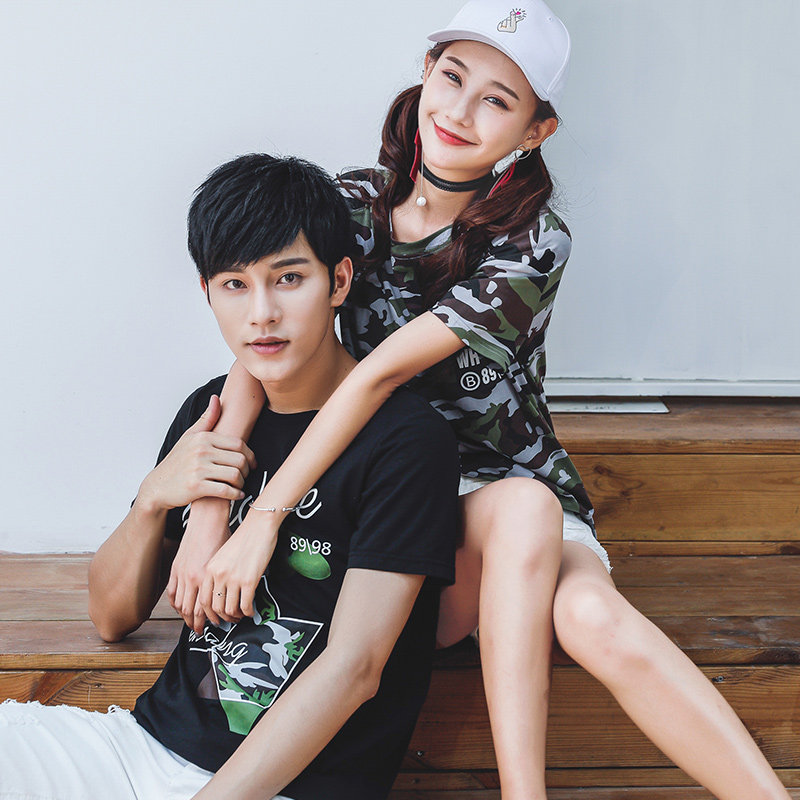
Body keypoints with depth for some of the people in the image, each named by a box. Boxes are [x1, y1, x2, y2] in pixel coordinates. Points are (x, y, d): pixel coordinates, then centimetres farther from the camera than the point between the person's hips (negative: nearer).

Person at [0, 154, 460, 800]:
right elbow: (113, 618, 12)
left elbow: (353, 668, -16)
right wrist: (151, 501, -7)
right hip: (152, 741, 5)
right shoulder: (208, 414, 9)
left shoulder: (408, 438, -11)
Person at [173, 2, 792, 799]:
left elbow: (383, 371, -23)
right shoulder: (355, 203, -2)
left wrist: (263, 518, -30)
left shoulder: (532, 242, -13)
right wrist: (208, 515, -27)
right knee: (522, 512, -34)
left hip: (514, 486, -1)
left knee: (594, 621, -34)